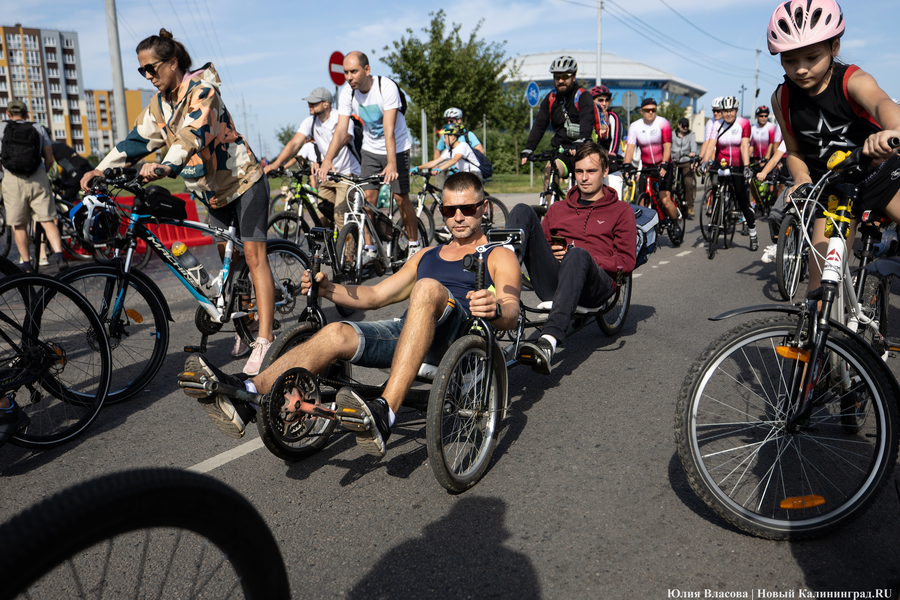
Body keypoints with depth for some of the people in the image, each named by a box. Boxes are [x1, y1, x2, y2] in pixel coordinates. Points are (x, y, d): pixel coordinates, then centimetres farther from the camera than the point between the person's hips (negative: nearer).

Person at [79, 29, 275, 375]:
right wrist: (101, 169, -5)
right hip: (211, 190, 8)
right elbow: (137, 140, 7)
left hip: (244, 180, -8)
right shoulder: (158, 106, 5)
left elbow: (193, 135, -35)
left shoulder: (202, 90, -19)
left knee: (253, 255, -13)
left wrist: (166, 166, -50)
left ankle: (264, 340, -16)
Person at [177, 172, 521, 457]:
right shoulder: (427, 255, 31)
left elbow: (511, 314, -5)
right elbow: (375, 295, 26)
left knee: (428, 288, -36)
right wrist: (327, 290, 8)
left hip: (460, 337, -5)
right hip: (408, 331, 5)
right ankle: (245, 396, -39)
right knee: (337, 333, -22)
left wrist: (495, 311, -30)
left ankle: (385, 413, -48)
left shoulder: (499, 256, 13)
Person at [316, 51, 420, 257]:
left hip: (396, 148, -4)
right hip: (370, 149, 4)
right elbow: (341, 130, -19)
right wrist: (327, 159, -33)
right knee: (369, 197, -3)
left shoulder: (387, 87, -26)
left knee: (401, 198, -4)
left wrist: (391, 164, -44)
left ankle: (415, 244, 13)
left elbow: (389, 130, -33)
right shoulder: (347, 93, -13)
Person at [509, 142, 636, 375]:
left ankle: (549, 341, -57)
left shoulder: (621, 211, 21)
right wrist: (551, 254, 3)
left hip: (596, 284, -3)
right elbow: (541, 243, 28)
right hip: (552, 281, 3)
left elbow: (627, 262, 8)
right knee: (523, 211, -13)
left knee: (577, 254, -41)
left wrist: (581, 257, -5)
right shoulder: (558, 209, 32)